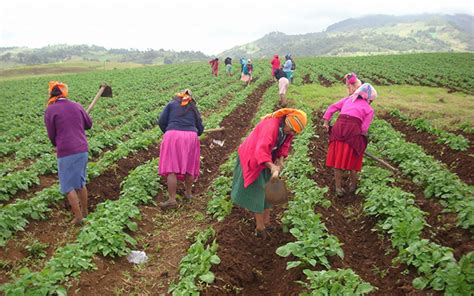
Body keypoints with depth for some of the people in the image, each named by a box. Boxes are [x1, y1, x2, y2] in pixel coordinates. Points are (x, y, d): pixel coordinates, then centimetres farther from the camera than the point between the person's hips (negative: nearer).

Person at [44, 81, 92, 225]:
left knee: (68, 186, 8)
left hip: (66, 153, -5)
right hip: (83, 150, 5)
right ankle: (84, 211, 30)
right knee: (80, 182, 20)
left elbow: (52, 136, 0)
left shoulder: (50, 111, -6)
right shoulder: (76, 106, 5)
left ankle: (78, 216, 11)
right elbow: (89, 124, 15)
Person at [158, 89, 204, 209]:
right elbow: (200, 128, 18)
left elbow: (161, 121, 7)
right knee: (189, 166, 17)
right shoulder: (194, 108, 23)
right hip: (191, 137, 2)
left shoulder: (171, 104, 18)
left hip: (173, 135, -2)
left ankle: (172, 199, -5)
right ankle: (188, 193, 30)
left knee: (171, 167, -1)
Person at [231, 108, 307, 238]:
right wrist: (273, 168, -50)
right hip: (253, 158, -8)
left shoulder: (287, 128, -10)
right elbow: (261, 151, -43)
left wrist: (280, 159, -12)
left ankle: (265, 222, 22)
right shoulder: (270, 126, -35)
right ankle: (260, 227, 7)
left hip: (267, 158, 8)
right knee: (257, 191, -3)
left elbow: (285, 144, 4)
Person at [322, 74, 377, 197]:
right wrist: (361, 141, 13)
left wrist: (326, 122, 18)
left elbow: (332, 107, 14)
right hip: (353, 131, -3)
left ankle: (338, 188, 21)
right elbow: (364, 128, 2)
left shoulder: (348, 99, 22)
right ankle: (353, 185, 32)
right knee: (352, 160, 14)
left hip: (338, 128, 3)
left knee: (337, 159, 11)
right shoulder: (369, 109, 13)